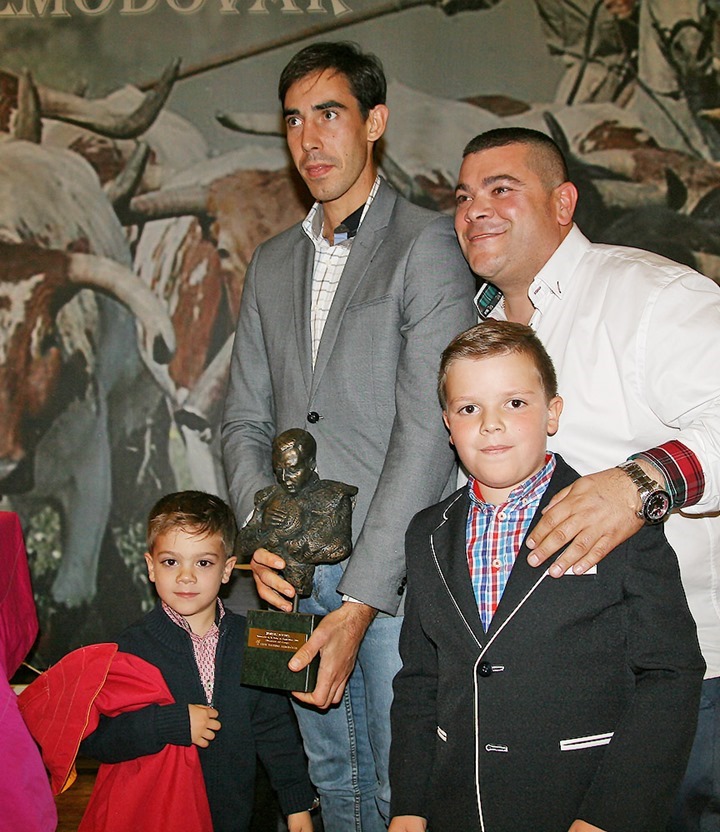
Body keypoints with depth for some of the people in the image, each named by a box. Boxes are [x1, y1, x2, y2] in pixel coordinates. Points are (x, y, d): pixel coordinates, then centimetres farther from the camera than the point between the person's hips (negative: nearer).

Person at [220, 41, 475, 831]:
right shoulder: (271, 263, 15)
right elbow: (245, 419, 14)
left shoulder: (425, 244, -5)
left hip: (393, 573, -5)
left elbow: (428, 432, -14)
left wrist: (360, 601, -18)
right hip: (294, 572, 5)